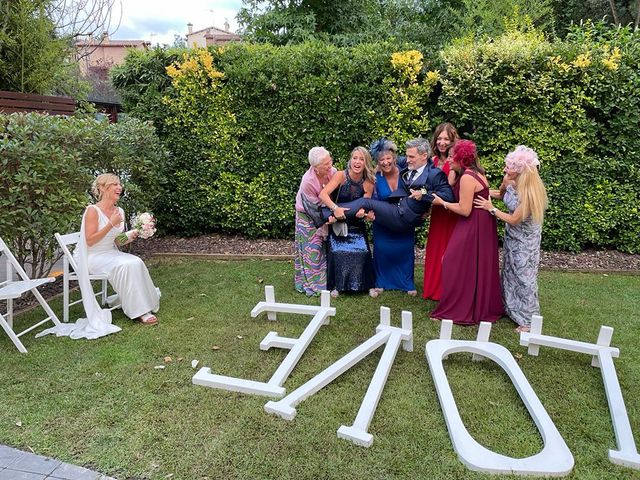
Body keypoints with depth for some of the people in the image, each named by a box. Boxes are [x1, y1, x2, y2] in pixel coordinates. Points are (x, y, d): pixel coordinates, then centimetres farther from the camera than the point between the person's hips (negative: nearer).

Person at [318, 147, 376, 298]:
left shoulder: (368, 183, -9)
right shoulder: (341, 175, -17)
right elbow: (322, 194, -26)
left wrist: (363, 212, -31)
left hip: (356, 225, 2)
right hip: (337, 223, -2)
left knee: (362, 253, -6)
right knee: (337, 253, -8)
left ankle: (368, 285, 12)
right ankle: (336, 285, 11)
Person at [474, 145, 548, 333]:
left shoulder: (529, 192, -28)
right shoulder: (512, 182, -7)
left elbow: (514, 220, -23)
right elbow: (503, 195, 16)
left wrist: (491, 208, -17)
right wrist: (503, 185, -3)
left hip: (524, 242, -8)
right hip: (512, 238, 8)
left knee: (524, 277, 3)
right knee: (510, 273, 18)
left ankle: (528, 320, 17)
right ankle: (511, 308, 35)